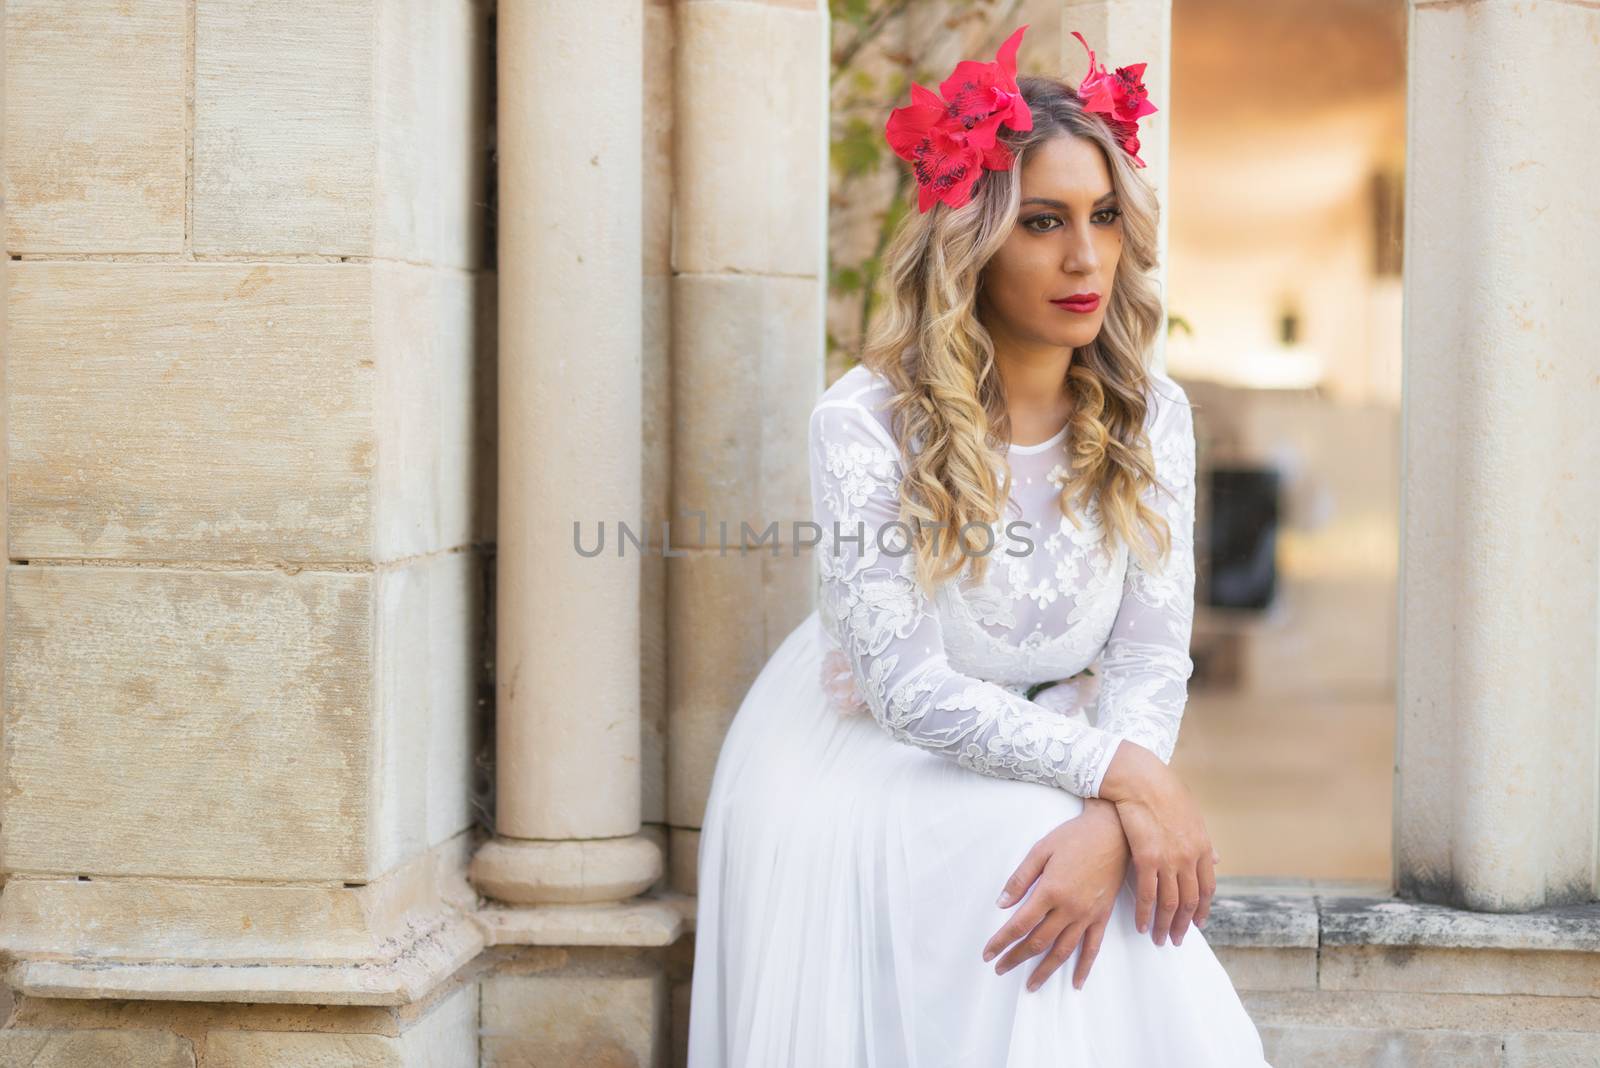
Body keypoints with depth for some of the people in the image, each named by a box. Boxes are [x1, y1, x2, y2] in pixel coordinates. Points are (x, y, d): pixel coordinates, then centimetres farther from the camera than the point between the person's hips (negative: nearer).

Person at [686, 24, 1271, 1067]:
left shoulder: (1151, 414, -4)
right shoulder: (867, 422, -17)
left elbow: (1151, 656, -7)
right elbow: (908, 688, -19)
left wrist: (1107, 825, -26)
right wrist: (1123, 775, -25)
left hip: (1047, 764, 3)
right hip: (864, 769, -3)